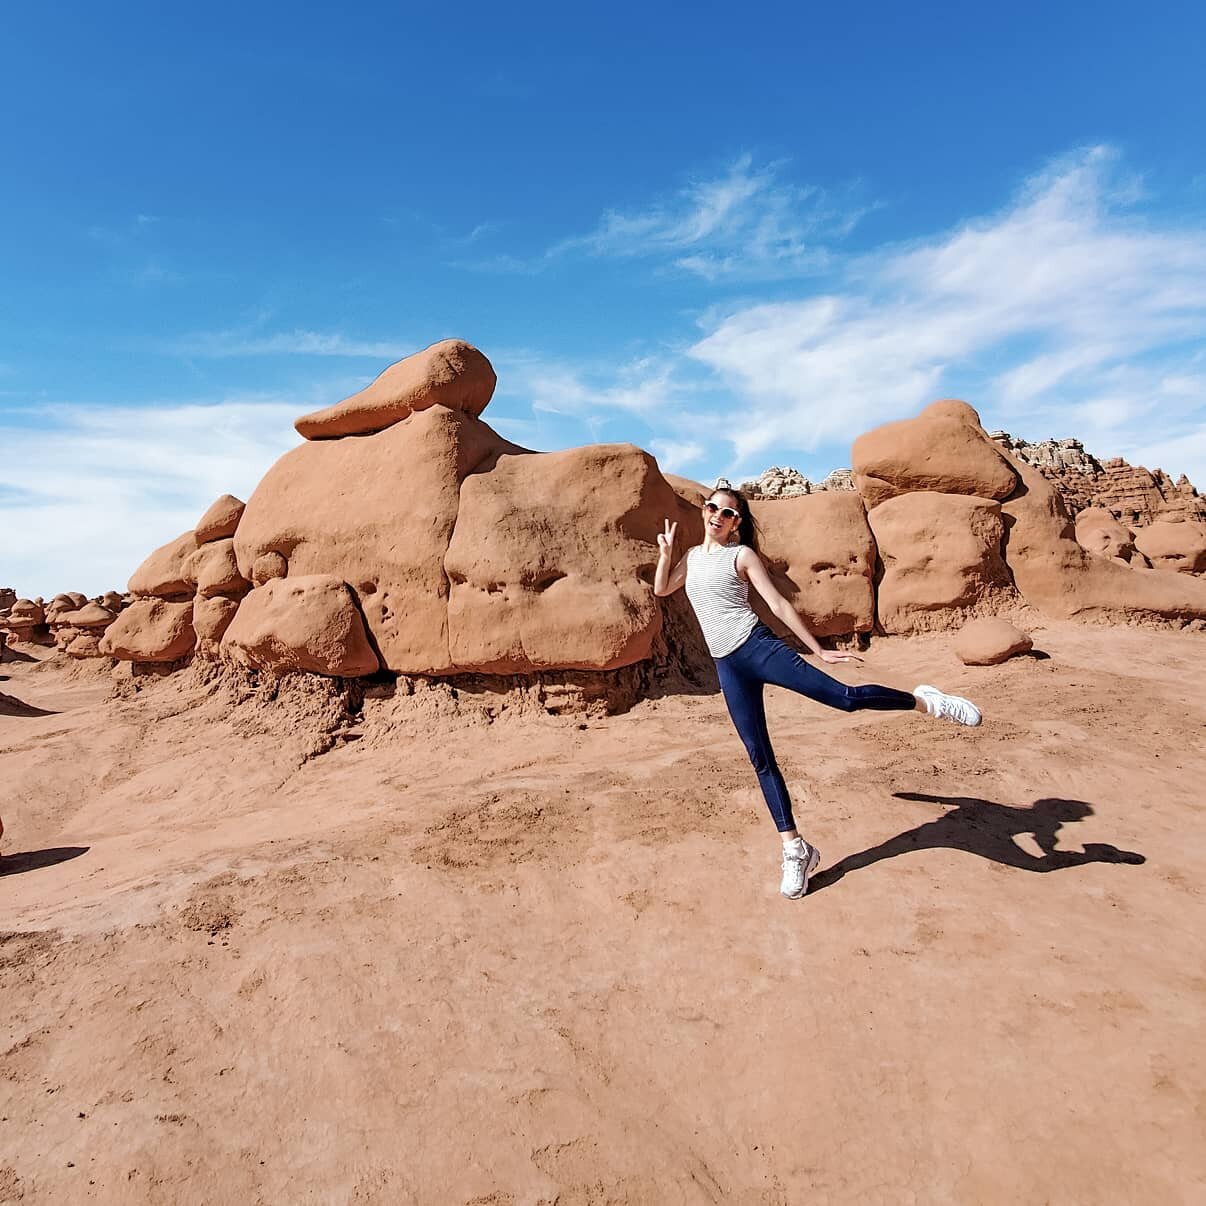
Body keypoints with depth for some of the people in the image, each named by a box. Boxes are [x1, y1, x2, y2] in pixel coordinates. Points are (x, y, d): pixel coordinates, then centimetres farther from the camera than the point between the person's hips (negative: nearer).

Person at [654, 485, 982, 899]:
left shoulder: (742, 555, 0)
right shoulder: (693, 556, 18)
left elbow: (778, 604, -3)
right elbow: (661, 589, 25)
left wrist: (818, 650, -7)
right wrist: (666, 550, 12)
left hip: (757, 646, -4)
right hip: (726, 666, 4)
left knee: (844, 697, -16)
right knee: (760, 758, 2)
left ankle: (925, 702, 10)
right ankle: (795, 850, 10)